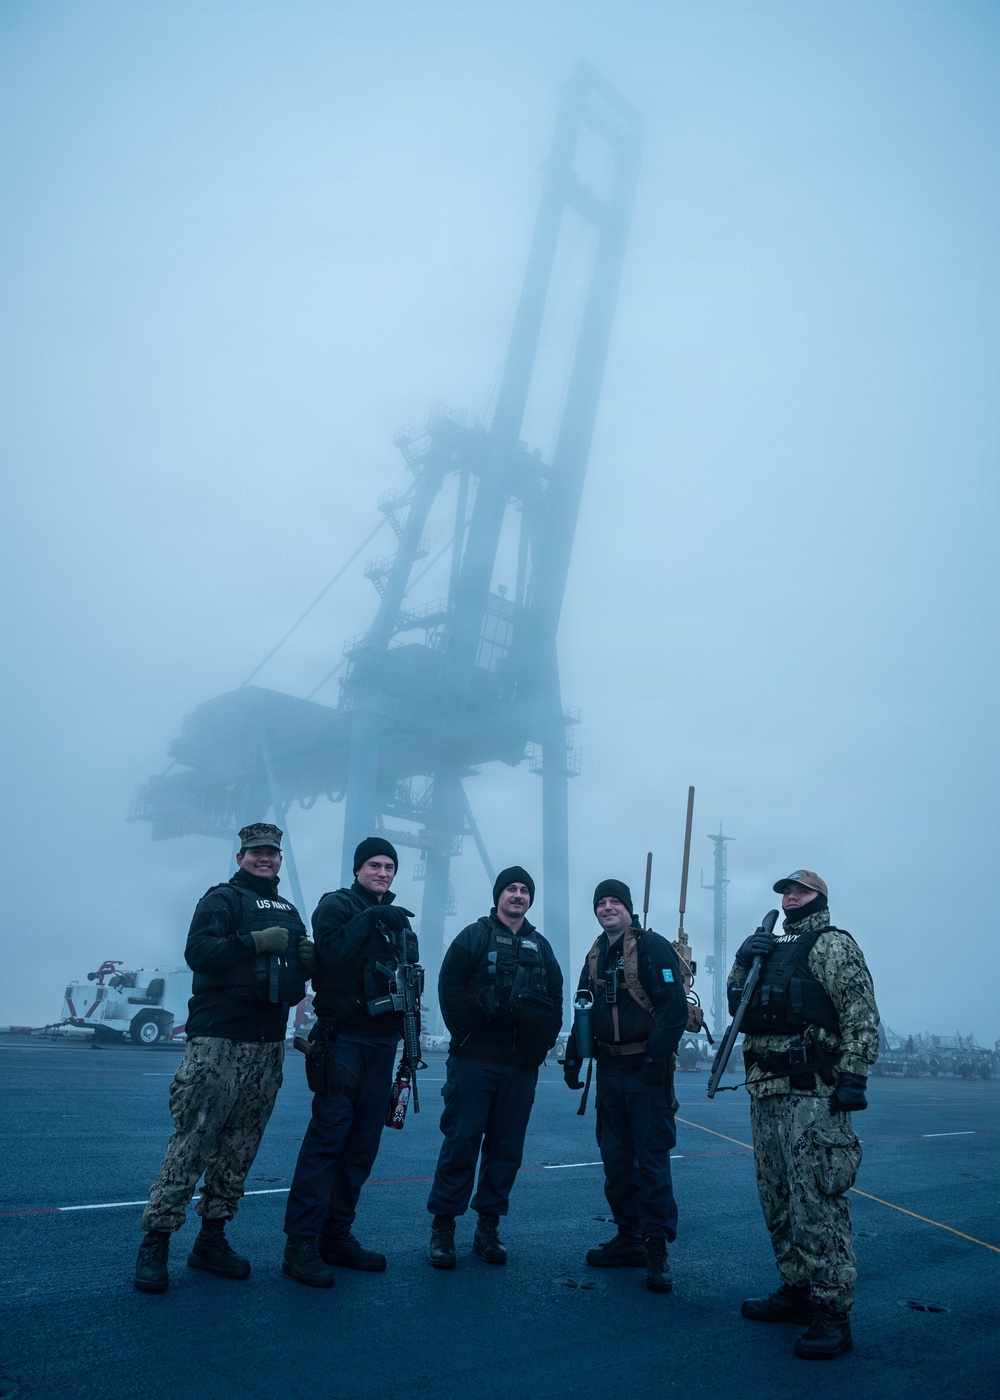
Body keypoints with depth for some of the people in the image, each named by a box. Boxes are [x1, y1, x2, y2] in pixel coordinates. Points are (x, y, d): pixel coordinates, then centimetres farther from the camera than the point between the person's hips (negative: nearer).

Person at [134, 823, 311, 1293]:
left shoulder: (288, 911, 20)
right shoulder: (222, 899, -1)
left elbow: (299, 969, 25)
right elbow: (198, 951, -16)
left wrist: (308, 959, 3)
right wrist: (256, 942, -23)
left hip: (268, 1043, 6)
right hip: (218, 1038, -6)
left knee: (239, 1144, 9)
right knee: (193, 1139, -8)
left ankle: (212, 1237, 19)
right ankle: (155, 1242, 1)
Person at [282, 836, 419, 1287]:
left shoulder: (398, 918, 17)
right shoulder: (336, 905, -1)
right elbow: (331, 953, -19)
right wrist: (371, 918, -16)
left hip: (382, 1041, 6)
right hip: (343, 1038, -6)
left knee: (363, 1142, 8)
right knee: (328, 1134, -11)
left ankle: (336, 1234, 18)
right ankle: (301, 1242, -7)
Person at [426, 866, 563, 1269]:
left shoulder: (541, 946, 15)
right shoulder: (475, 936, 1)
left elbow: (556, 999, 17)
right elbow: (449, 987, -6)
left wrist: (544, 1042, 7)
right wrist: (466, 1034, -10)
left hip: (522, 1067, 4)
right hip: (475, 1060, -4)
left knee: (506, 1146, 7)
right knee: (461, 1140, -3)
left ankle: (488, 1227, 18)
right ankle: (443, 1227, 6)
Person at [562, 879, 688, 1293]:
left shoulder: (653, 947, -11)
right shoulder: (595, 956, 12)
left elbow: (675, 1006, -18)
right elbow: (585, 1011, 20)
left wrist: (656, 1057, -22)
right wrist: (573, 1056, 13)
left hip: (646, 1072, -7)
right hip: (609, 1071, 7)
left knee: (652, 1158, -3)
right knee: (615, 1158, 12)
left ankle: (656, 1248, 5)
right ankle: (629, 1238, 24)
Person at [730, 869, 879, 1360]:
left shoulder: (833, 944, -2)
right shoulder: (769, 946, 19)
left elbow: (861, 1014, -9)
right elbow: (738, 1008, 17)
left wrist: (854, 1077, -18)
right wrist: (743, 962, -1)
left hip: (812, 1096, -8)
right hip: (765, 1093, 8)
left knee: (816, 1202, -9)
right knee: (778, 1202, 14)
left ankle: (833, 1315, -2)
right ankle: (797, 1292, 26)